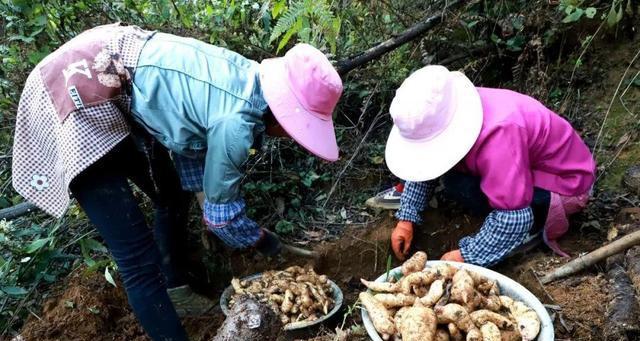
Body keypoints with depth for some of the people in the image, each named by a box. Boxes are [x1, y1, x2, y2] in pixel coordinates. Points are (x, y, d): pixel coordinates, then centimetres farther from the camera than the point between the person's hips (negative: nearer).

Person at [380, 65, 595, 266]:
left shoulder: (498, 136, -38)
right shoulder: (447, 117, -15)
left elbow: (513, 219, -37)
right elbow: (422, 163, 0)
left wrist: (467, 256, -27)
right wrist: (407, 218, -4)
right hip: (529, 161, 7)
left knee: (460, 185, -28)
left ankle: (537, 223, -10)